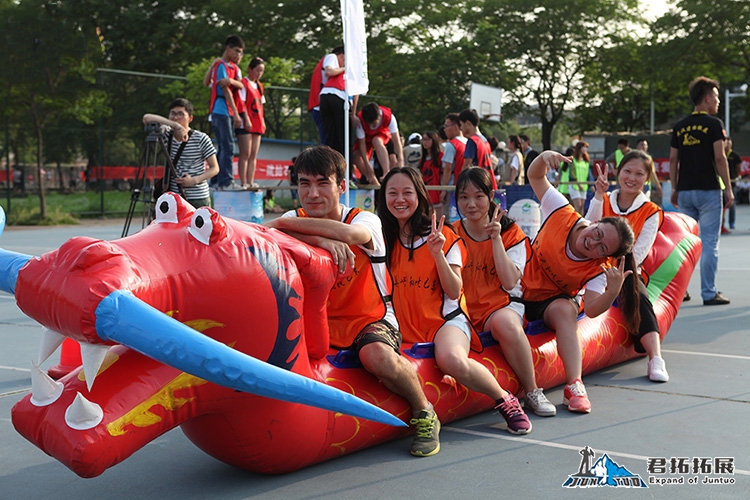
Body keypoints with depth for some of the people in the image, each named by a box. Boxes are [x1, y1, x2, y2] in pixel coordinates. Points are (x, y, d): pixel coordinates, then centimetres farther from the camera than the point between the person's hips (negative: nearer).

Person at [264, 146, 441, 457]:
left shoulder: (366, 221, -10)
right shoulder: (298, 221, 0)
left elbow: (348, 234, -36)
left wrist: (282, 223, -28)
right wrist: (321, 240, -36)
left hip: (370, 319, -3)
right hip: (319, 321, 4)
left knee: (378, 357, -36)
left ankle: (424, 414, -6)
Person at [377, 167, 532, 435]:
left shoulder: (443, 236, 0)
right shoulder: (384, 236, 8)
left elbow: (454, 292, -5)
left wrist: (437, 253, -18)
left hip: (445, 317, -3)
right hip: (405, 325, 4)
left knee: (452, 360, -35)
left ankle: (505, 400, -10)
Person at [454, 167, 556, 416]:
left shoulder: (510, 233, 3)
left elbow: (510, 282, -11)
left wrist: (496, 239, -14)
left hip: (502, 305, -1)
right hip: (465, 310, 1)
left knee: (505, 323, -37)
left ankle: (532, 392, -19)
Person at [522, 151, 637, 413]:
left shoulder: (598, 270, -20)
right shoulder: (562, 214, -18)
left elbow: (592, 310, -31)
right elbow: (535, 177, -9)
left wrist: (613, 292, -51)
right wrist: (544, 157, -31)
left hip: (552, 302, -2)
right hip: (520, 288, 3)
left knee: (565, 310, -35)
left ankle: (574, 386, -36)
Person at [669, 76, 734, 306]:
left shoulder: (680, 126, 10)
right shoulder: (713, 124, -6)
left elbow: (673, 160, 10)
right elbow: (719, 158, -11)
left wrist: (675, 189, 17)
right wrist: (728, 189, -6)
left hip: (685, 192, 5)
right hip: (709, 191, -5)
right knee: (709, 243, -1)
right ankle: (709, 293, 0)